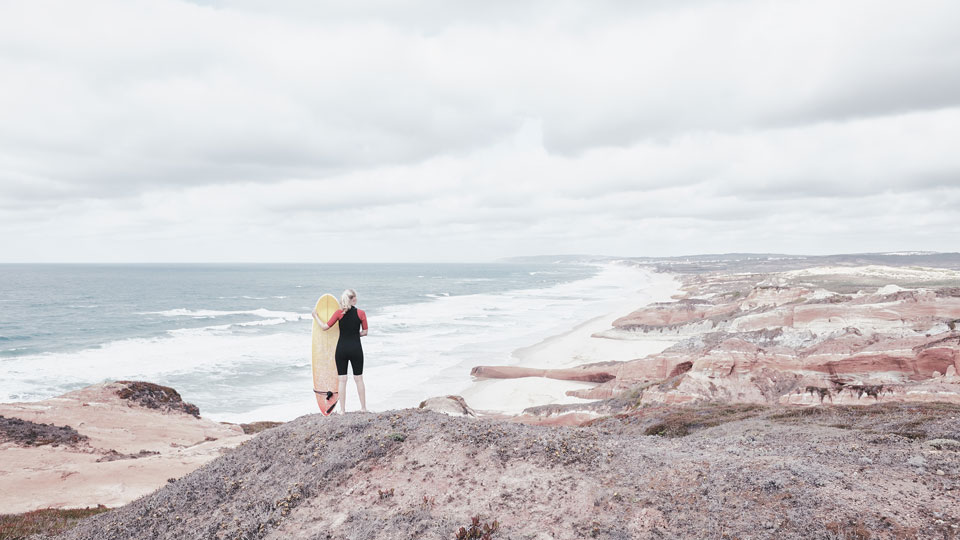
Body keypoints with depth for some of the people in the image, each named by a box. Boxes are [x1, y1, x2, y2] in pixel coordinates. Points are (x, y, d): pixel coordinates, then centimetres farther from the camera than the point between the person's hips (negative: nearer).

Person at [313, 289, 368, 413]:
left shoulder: (339, 313, -6)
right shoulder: (361, 313, -5)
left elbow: (325, 326, -1)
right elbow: (365, 332, 2)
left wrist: (316, 316, 15)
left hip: (342, 348, 0)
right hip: (356, 349, 0)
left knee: (342, 380, 6)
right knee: (359, 379, 11)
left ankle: (342, 409, 9)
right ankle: (363, 408, 17)